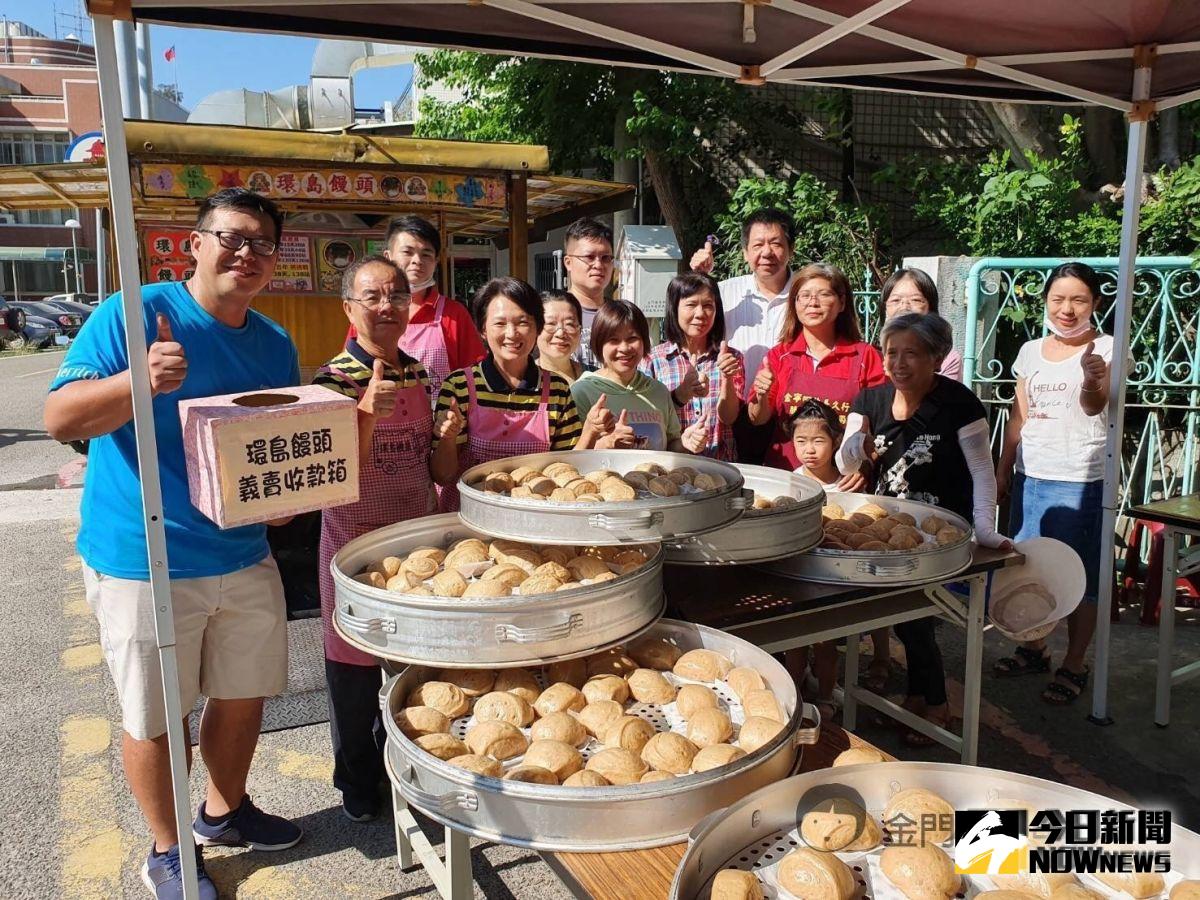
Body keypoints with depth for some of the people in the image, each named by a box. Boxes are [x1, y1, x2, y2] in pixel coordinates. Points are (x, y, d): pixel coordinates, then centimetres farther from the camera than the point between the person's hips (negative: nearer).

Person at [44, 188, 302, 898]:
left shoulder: (276, 344, 6)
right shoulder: (133, 314, -12)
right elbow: (60, 418, -17)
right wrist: (142, 379, -34)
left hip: (245, 558, 6)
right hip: (144, 564, -5)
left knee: (244, 695, 18)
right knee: (156, 718, 10)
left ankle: (225, 810, 44)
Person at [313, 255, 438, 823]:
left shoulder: (419, 376, 4)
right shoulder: (335, 379, -12)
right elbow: (344, 471, -22)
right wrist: (368, 412, -35)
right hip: (357, 541, -5)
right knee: (356, 668, 9)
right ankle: (357, 781, 31)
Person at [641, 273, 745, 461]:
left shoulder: (732, 358, 8)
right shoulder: (652, 359, 2)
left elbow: (728, 418, 2)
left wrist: (727, 378, -14)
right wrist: (681, 394, -17)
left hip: (719, 461, 1)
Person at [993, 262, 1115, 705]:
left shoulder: (1105, 348, -5)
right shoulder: (1031, 351, 10)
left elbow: (1095, 405, -22)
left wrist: (1093, 378, -44)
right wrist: (1002, 469, 13)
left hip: (1081, 482, -5)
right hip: (1030, 478, 5)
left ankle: (1074, 667, 15)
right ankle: (1033, 648, 30)